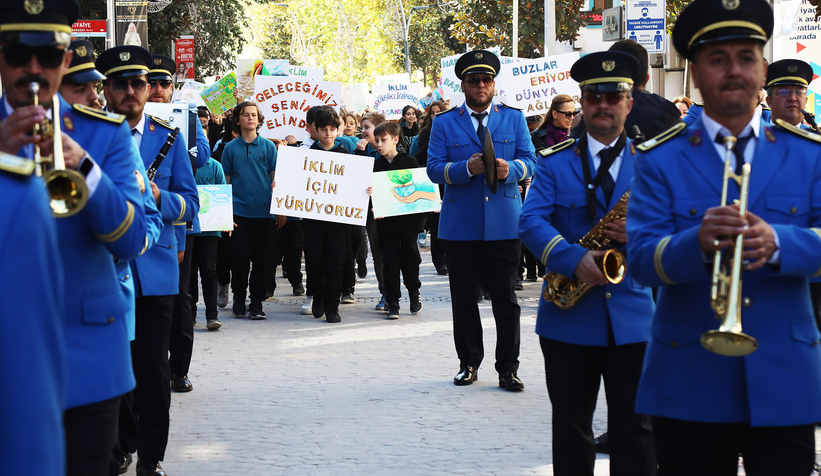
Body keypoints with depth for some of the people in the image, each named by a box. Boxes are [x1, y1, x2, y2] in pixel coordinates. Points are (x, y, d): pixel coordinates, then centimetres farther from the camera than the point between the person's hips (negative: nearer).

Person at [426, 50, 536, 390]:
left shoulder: (514, 119, 10)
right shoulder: (444, 123, 8)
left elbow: (531, 162, 5)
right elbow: (434, 168, -1)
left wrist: (509, 169, -17)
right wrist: (467, 168, -18)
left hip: (503, 224, 0)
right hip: (460, 226, 0)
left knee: (506, 298, 0)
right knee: (464, 298, 7)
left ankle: (508, 368, 8)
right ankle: (469, 362, 20)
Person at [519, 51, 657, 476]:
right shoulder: (555, 161, 4)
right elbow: (530, 221, -8)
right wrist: (573, 259, -23)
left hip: (634, 317, 0)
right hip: (569, 318, 0)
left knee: (636, 426, 3)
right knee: (571, 425, 10)